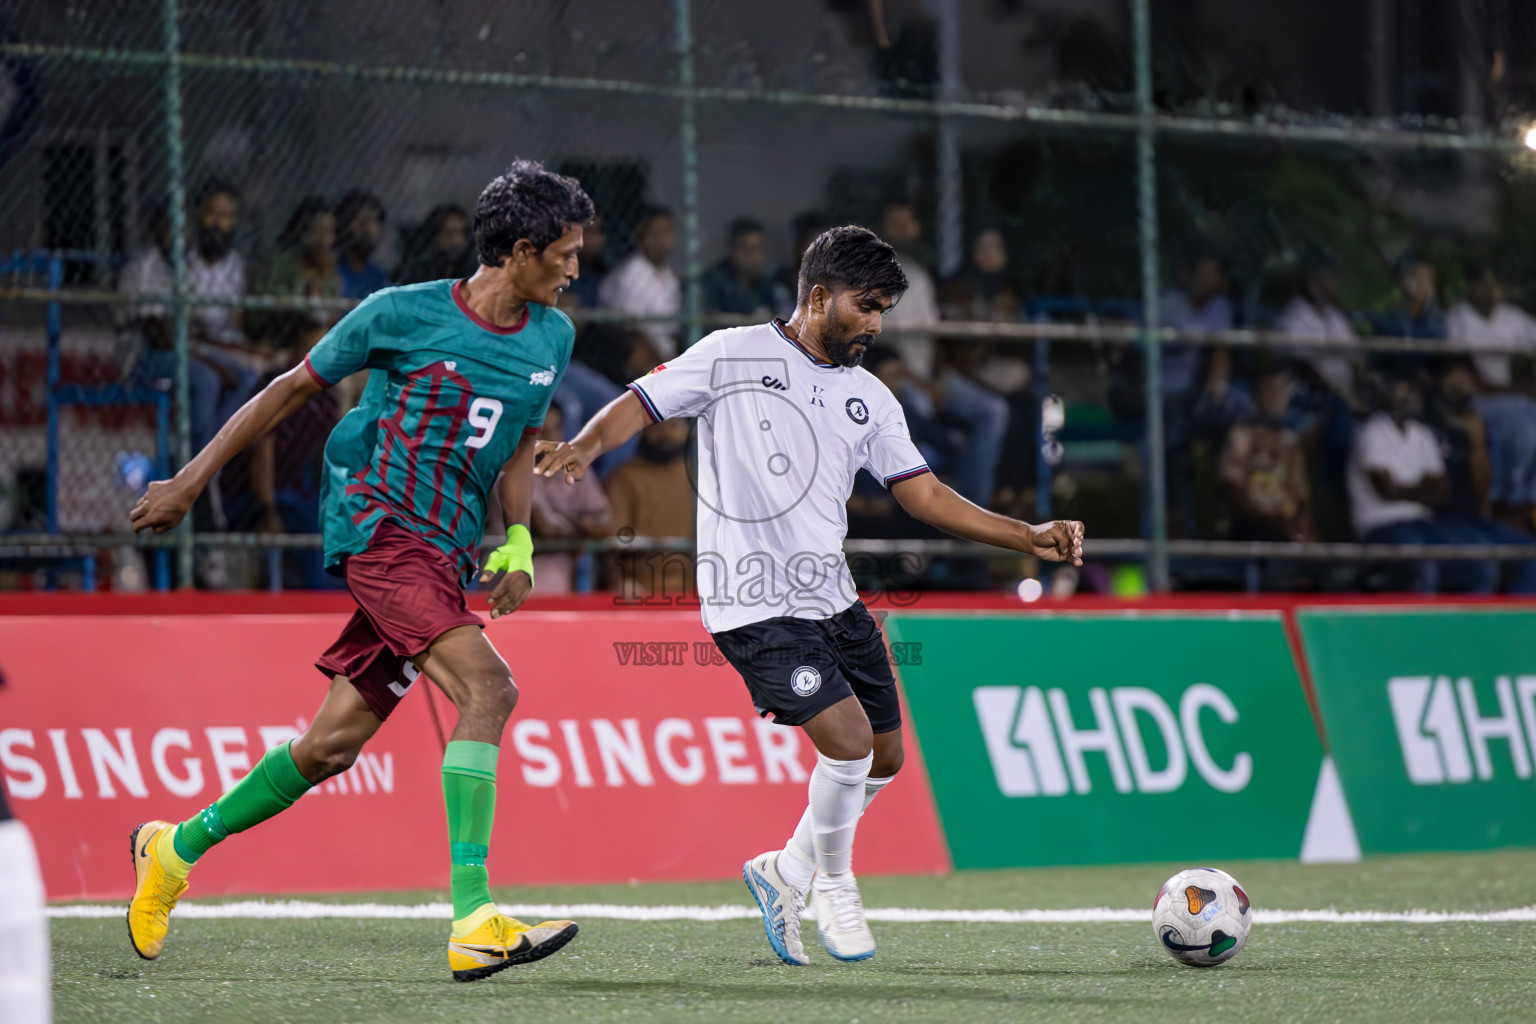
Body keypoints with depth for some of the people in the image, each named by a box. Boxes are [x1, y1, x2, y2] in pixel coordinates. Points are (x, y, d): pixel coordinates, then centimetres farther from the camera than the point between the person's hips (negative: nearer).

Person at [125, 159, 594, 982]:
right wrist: (189, 482, 9)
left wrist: (516, 546, 9)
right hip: (379, 526, -7)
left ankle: (174, 849, 28)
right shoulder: (403, 314, -7)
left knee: (331, 746, 7)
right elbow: (294, 388, 5)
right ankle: (473, 922, -32)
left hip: (443, 559, 7)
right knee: (488, 686, -26)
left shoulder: (550, 338, 11)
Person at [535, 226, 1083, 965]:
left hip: (832, 599, 7)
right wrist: (585, 446, -26)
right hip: (755, 607, -7)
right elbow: (641, 404, -4)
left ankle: (784, 873, 29)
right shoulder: (731, 356, -3)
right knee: (848, 739, -18)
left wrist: (1030, 538, 3)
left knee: (883, 758, 9)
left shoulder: (869, 398, 12)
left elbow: (925, 496, 12)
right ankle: (833, 886, 7)